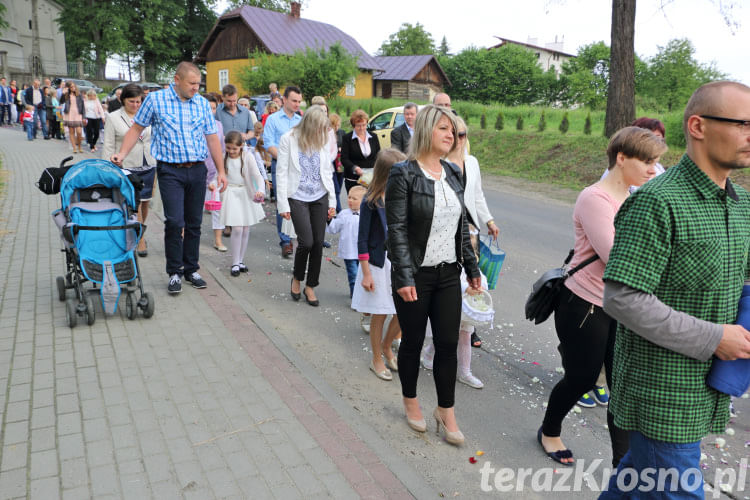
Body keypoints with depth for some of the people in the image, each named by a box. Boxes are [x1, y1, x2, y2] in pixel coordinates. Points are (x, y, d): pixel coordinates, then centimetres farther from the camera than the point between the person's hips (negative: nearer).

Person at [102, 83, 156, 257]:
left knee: (145, 202, 9)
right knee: (134, 203, -8)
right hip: (126, 167, -3)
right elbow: (108, 146, 0)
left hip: (148, 166, 4)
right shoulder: (114, 118, 2)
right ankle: (140, 241, -2)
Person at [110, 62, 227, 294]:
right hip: (170, 170, -3)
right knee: (175, 221, -10)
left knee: (194, 223, 8)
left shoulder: (202, 103, 9)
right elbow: (137, 128, 8)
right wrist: (122, 154, -3)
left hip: (197, 170, 3)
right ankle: (174, 272, 5)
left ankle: (191, 269, 21)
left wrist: (221, 170, 8)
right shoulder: (156, 99, 0)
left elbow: (212, 138, 11)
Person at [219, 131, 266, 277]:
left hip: (246, 194, 1)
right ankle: (235, 263, 2)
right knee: (237, 229, -10)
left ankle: (241, 261, 22)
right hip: (231, 194, -1)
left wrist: (260, 190, -33)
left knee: (246, 229, 6)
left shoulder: (247, 156, -7)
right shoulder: (223, 158, -1)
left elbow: (257, 175, -15)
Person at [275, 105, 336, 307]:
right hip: (298, 197, -4)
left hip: (320, 197, 4)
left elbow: (327, 172, 13)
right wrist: (283, 204, -9)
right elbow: (281, 172, -5)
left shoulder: (322, 140, 7)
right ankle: (297, 278, 17)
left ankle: (310, 286, 19)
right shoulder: (289, 139, -6)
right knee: (306, 242, -12)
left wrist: (332, 201, 9)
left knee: (318, 243, 2)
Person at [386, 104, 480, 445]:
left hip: (448, 274, 5)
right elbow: (397, 230, -15)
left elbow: (461, 225, 14)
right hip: (416, 275, -5)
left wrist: (471, 267, 13)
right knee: (413, 341, 11)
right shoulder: (403, 174, -11)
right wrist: (404, 277, -21)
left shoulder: (453, 174, 8)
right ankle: (410, 402, 35)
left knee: (448, 343, 7)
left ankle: (445, 410, 25)